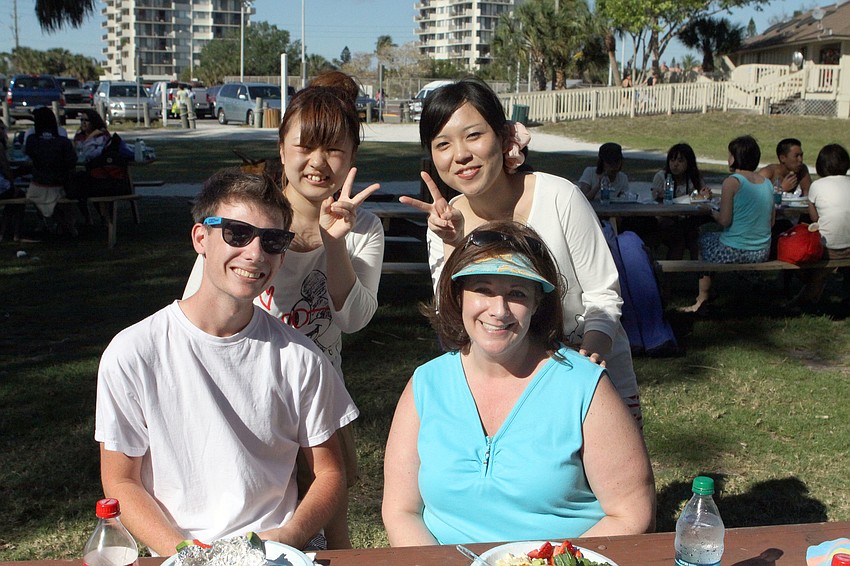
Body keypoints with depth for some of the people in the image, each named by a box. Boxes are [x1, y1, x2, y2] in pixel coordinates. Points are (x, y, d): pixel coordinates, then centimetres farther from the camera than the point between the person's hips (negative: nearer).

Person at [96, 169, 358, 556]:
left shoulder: (299, 358, 1)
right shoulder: (133, 354, -4)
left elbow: (330, 474, 8)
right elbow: (120, 482, 1)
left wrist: (289, 537, -11)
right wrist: (185, 553, -13)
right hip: (176, 555, -1)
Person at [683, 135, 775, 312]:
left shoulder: (732, 182, -14)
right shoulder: (767, 183, 7)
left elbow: (725, 220, -16)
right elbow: (771, 221, 11)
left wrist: (714, 214, 6)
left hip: (733, 252, -7)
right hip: (762, 254, 7)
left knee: (704, 238, 24)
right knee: (713, 237, 30)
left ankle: (704, 295, 30)